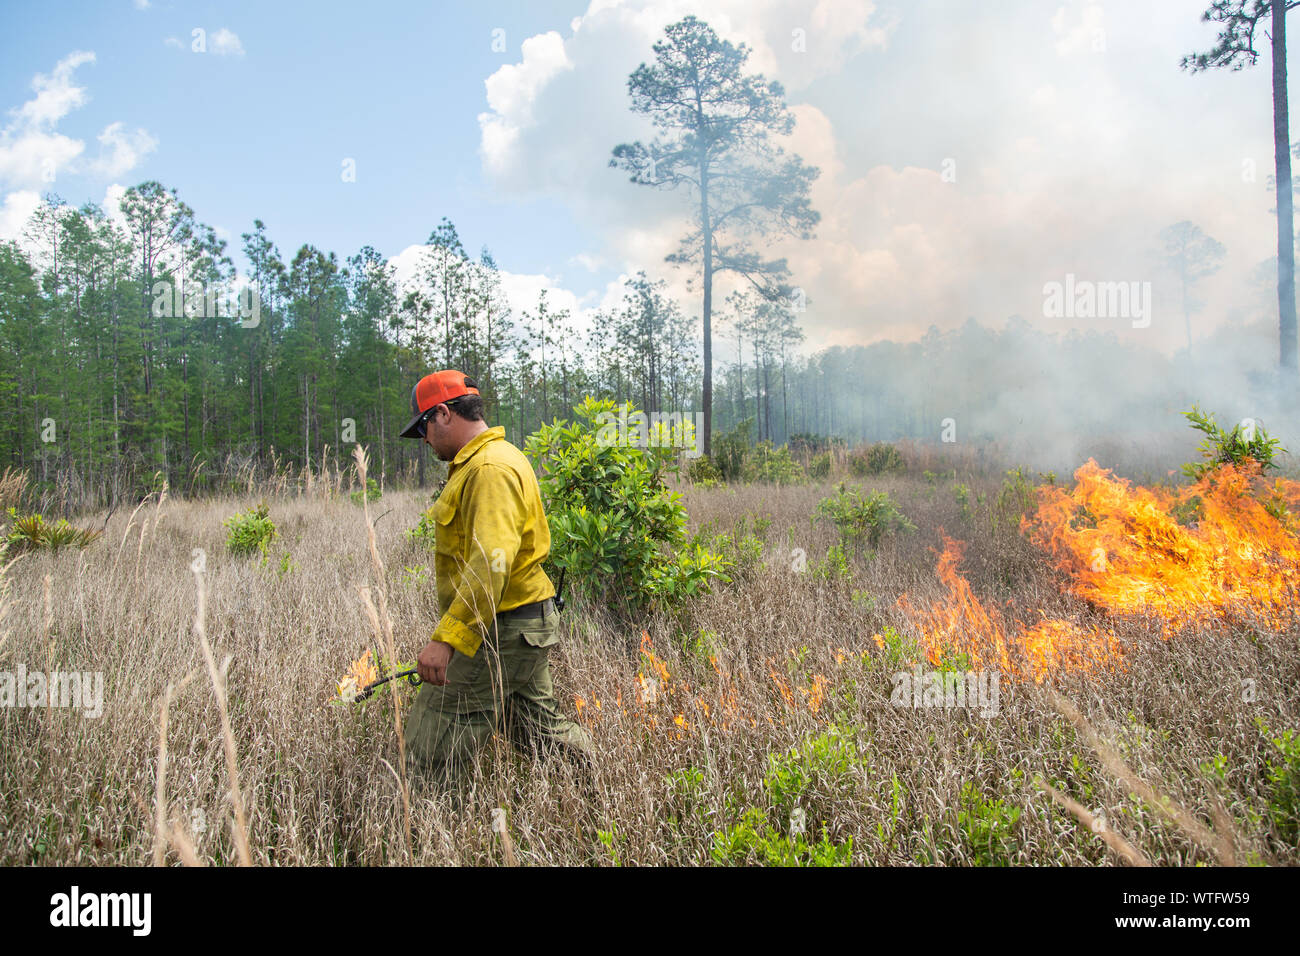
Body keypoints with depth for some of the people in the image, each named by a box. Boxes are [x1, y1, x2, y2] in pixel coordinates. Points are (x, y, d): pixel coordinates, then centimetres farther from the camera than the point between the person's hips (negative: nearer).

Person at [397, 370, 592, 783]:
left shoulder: (491, 468, -17)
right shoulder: (477, 462, 18)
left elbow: (491, 563, -29)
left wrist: (446, 638, -31)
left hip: (504, 631, -11)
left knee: (429, 750, -8)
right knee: (540, 727, 18)